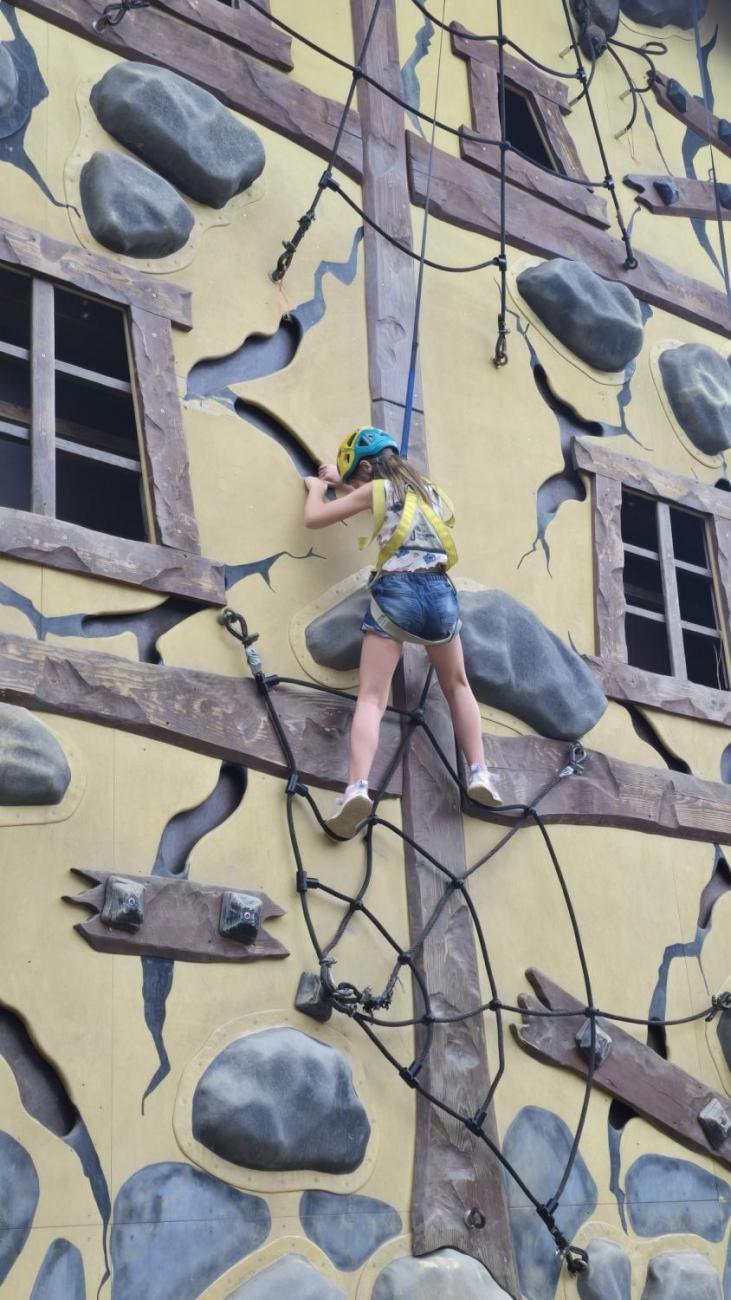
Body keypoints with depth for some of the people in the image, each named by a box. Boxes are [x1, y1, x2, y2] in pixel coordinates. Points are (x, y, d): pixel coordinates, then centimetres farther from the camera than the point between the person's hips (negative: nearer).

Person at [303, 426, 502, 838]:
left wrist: (317, 487, 34)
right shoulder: (432, 491, 24)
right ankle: (479, 773, 15)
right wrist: (343, 480, 50)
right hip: (440, 592, 4)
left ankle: (358, 787, -29)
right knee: (458, 686, 25)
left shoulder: (377, 490, 8)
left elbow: (314, 518, 12)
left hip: (395, 591, -4)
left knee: (372, 698, -10)